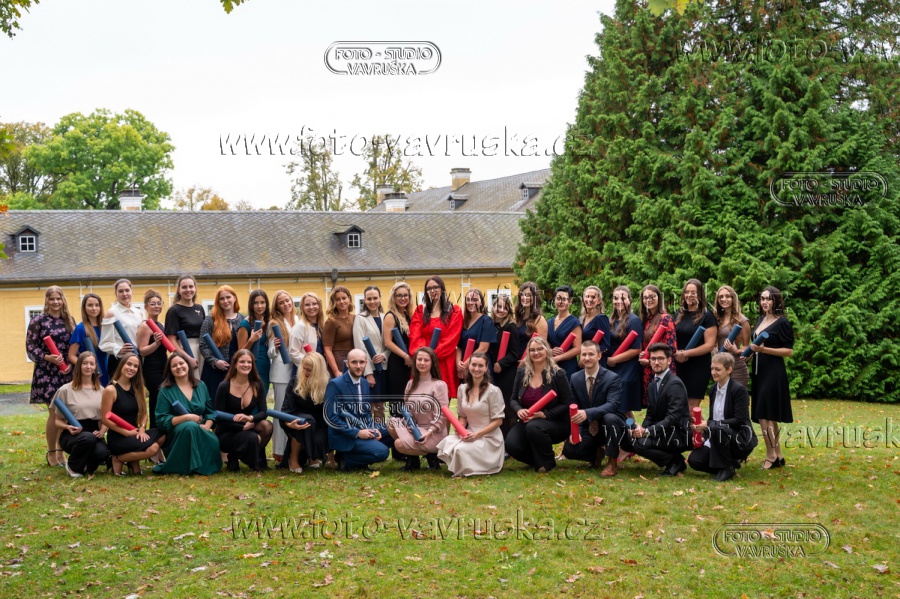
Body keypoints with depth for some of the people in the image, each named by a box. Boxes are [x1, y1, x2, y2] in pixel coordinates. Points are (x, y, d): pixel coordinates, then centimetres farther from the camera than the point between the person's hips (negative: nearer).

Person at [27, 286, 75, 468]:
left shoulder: (70, 321, 10)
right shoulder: (38, 321, -3)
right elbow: (30, 347, -6)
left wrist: (72, 364, -5)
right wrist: (47, 357, -21)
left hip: (67, 373, 4)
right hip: (47, 373, -4)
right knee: (54, 413, -5)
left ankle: (60, 452, 18)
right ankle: (51, 453, 9)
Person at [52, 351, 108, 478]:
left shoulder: (101, 391, 12)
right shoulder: (66, 390, 0)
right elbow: (58, 421, 4)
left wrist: (102, 431, -6)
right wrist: (68, 427, -18)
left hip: (94, 433, 3)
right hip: (71, 435, -3)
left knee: (102, 453, -33)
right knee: (88, 438, -39)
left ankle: (89, 465, 8)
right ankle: (73, 467, -7)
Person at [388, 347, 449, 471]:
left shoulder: (439, 385, -9)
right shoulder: (411, 384, 8)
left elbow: (442, 415, -12)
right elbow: (407, 409, 9)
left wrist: (429, 432, -22)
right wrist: (409, 424, -11)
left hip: (434, 434, -6)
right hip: (414, 428, 7)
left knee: (399, 444, -24)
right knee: (391, 423, -18)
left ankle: (432, 455, 1)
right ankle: (412, 460, 0)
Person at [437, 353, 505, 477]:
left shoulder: (493, 391, -9)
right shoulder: (462, 389, 7)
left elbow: (498, 421, -9)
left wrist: (478, 434, -19)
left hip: (489, 437, -5)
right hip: (469, 434, 5)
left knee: (461, 449, -31)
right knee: (446, 443, -26)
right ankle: (456, 467, 2)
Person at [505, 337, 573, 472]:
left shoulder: (558, 374, -9)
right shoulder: (522, 373, 4)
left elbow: (567, 404, -10)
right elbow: (513, 399, 11)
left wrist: (544, 414, -22)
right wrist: (519, 410, -14)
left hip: (556, 423, -4)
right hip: (527, 421, 4)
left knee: (533, 427, -38)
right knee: (511, 444, -24)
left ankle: (548, 462, -9)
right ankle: (536, 459, 10)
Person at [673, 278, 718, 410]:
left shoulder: (707, 316, -5)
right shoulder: (679, 315, 12)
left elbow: (710, 345, -12)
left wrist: (686, 353, -18)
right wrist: (675, 353, -3)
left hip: (698, 368, -5)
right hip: (679, 366, 5)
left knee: (691, 408, -4)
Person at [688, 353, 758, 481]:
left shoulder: (739, 389, -14)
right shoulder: (713, 389, 9)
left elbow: (739, 421, -21)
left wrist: (709, 424, -25)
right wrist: (703, 435, -5)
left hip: (740, 440, -7)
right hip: (718, 437, 7)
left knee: (716, 429, -36)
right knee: (694, 460, -14)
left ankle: (726, 468, -15)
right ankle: (731, 462, 8)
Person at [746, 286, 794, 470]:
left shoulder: (782, 322, -9)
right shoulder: (761, 320, 13)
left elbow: (789, 351, -12)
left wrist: (764, 349, -21)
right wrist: (751, 354, 7)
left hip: (773, 373, -8)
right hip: (759, 372, 8)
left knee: (764, 415, -10)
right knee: (769, 417, 10)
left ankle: (771, 457, -1)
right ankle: (778, 456, 17)